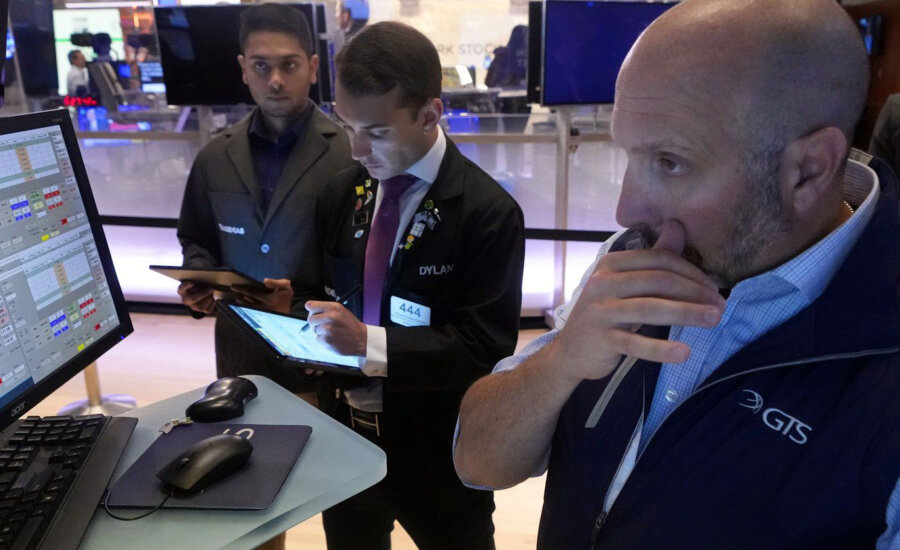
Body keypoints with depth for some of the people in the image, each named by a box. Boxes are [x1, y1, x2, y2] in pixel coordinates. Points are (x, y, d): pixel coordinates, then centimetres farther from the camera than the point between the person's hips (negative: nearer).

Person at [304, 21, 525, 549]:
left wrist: (370, 342, -28)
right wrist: (303, 322, -11)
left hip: (436, 452, -4)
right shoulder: (342, 195, 0)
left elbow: (488, 347, -20)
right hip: (345, 429, 5)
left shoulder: (487, 211, -18)